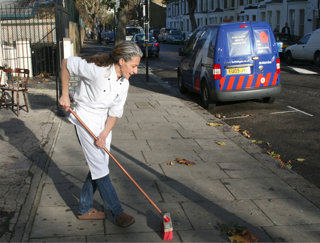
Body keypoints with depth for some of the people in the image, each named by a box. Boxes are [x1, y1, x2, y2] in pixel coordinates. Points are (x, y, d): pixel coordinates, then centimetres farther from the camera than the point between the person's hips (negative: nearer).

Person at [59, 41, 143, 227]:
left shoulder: (124, 84, -5)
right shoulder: (96, 70, -25)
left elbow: (115, 113, 0)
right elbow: (66, 63, -12)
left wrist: (104, 134, -11)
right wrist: (65, 94, -11)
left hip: (104, 121, 7)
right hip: (86, 119, -7)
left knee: (99, 166, 10)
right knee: (100, 168, -3)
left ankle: (85, 209, 26)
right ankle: (118, 213, 6)